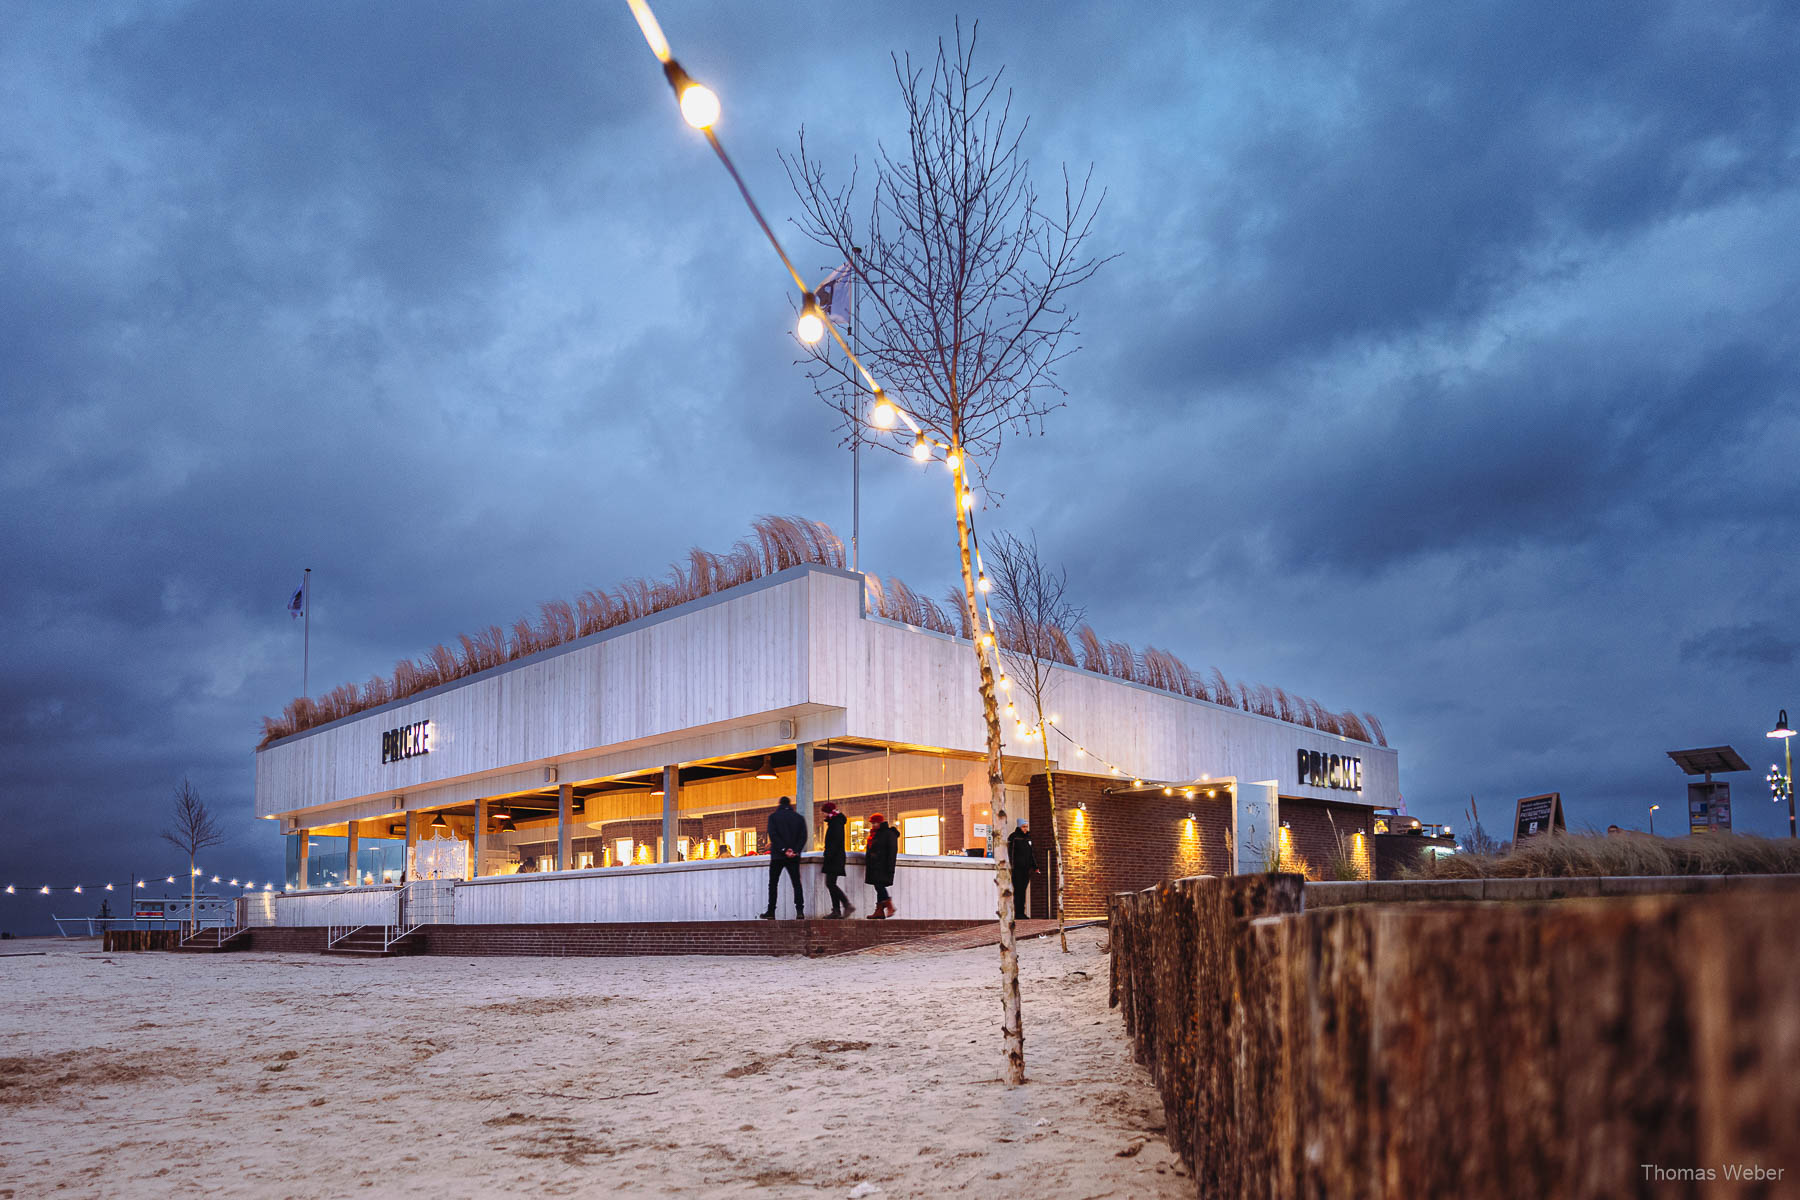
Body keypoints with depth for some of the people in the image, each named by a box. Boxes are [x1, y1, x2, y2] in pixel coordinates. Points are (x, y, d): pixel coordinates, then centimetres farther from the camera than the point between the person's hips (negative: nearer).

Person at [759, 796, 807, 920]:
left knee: (773, 883, 7)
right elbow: (803, 837, -1)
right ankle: (800, 910, -11)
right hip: (794, 857, 2)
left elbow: (773, 835, -10)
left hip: (777, 855, -2)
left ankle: (771, 912, 6)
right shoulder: (799, 818, 8)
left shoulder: (773, 816, 1)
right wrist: (795, 851, -7)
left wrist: (784, 850, -12)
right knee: (796, 883, 3)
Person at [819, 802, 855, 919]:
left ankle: (848, 905, -14)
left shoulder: (836, 823, -12)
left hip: (834, 859, -10)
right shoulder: (834, 822, 19)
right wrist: (826, 859, 23)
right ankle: (836, 911, 6)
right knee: (831, 884, 8)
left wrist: (828, 858, -23)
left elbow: (835, 842, -21)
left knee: (830, 883, -13)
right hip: (834, 859, 10)